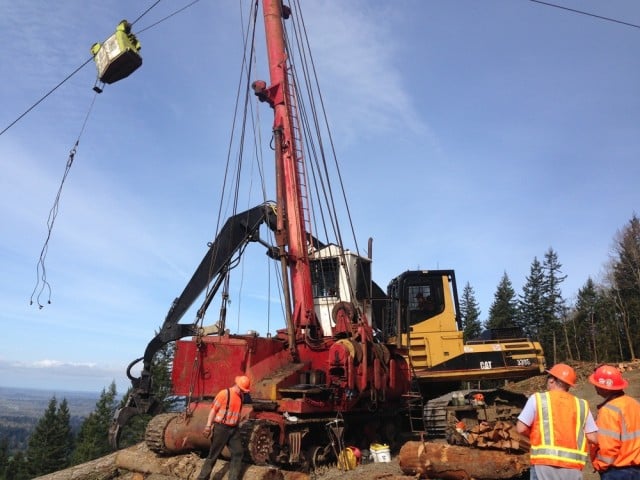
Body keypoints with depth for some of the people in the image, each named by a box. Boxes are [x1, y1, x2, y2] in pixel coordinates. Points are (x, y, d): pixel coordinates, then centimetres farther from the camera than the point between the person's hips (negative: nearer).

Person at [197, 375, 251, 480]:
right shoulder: (224, 393, -14)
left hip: (234, 429, 7)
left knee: (238, 453, 6)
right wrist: (208, 426, -20)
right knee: (213, 455, 1)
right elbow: (213, 409, -14)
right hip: (221, 427, -7)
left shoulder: (240, 396, 8)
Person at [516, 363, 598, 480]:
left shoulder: (537, 398, 2)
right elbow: (593, 438, 8)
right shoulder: (581, 404, 10)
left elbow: (521, 429, -2)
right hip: (573, 468, 3)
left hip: (545, 464, -3)